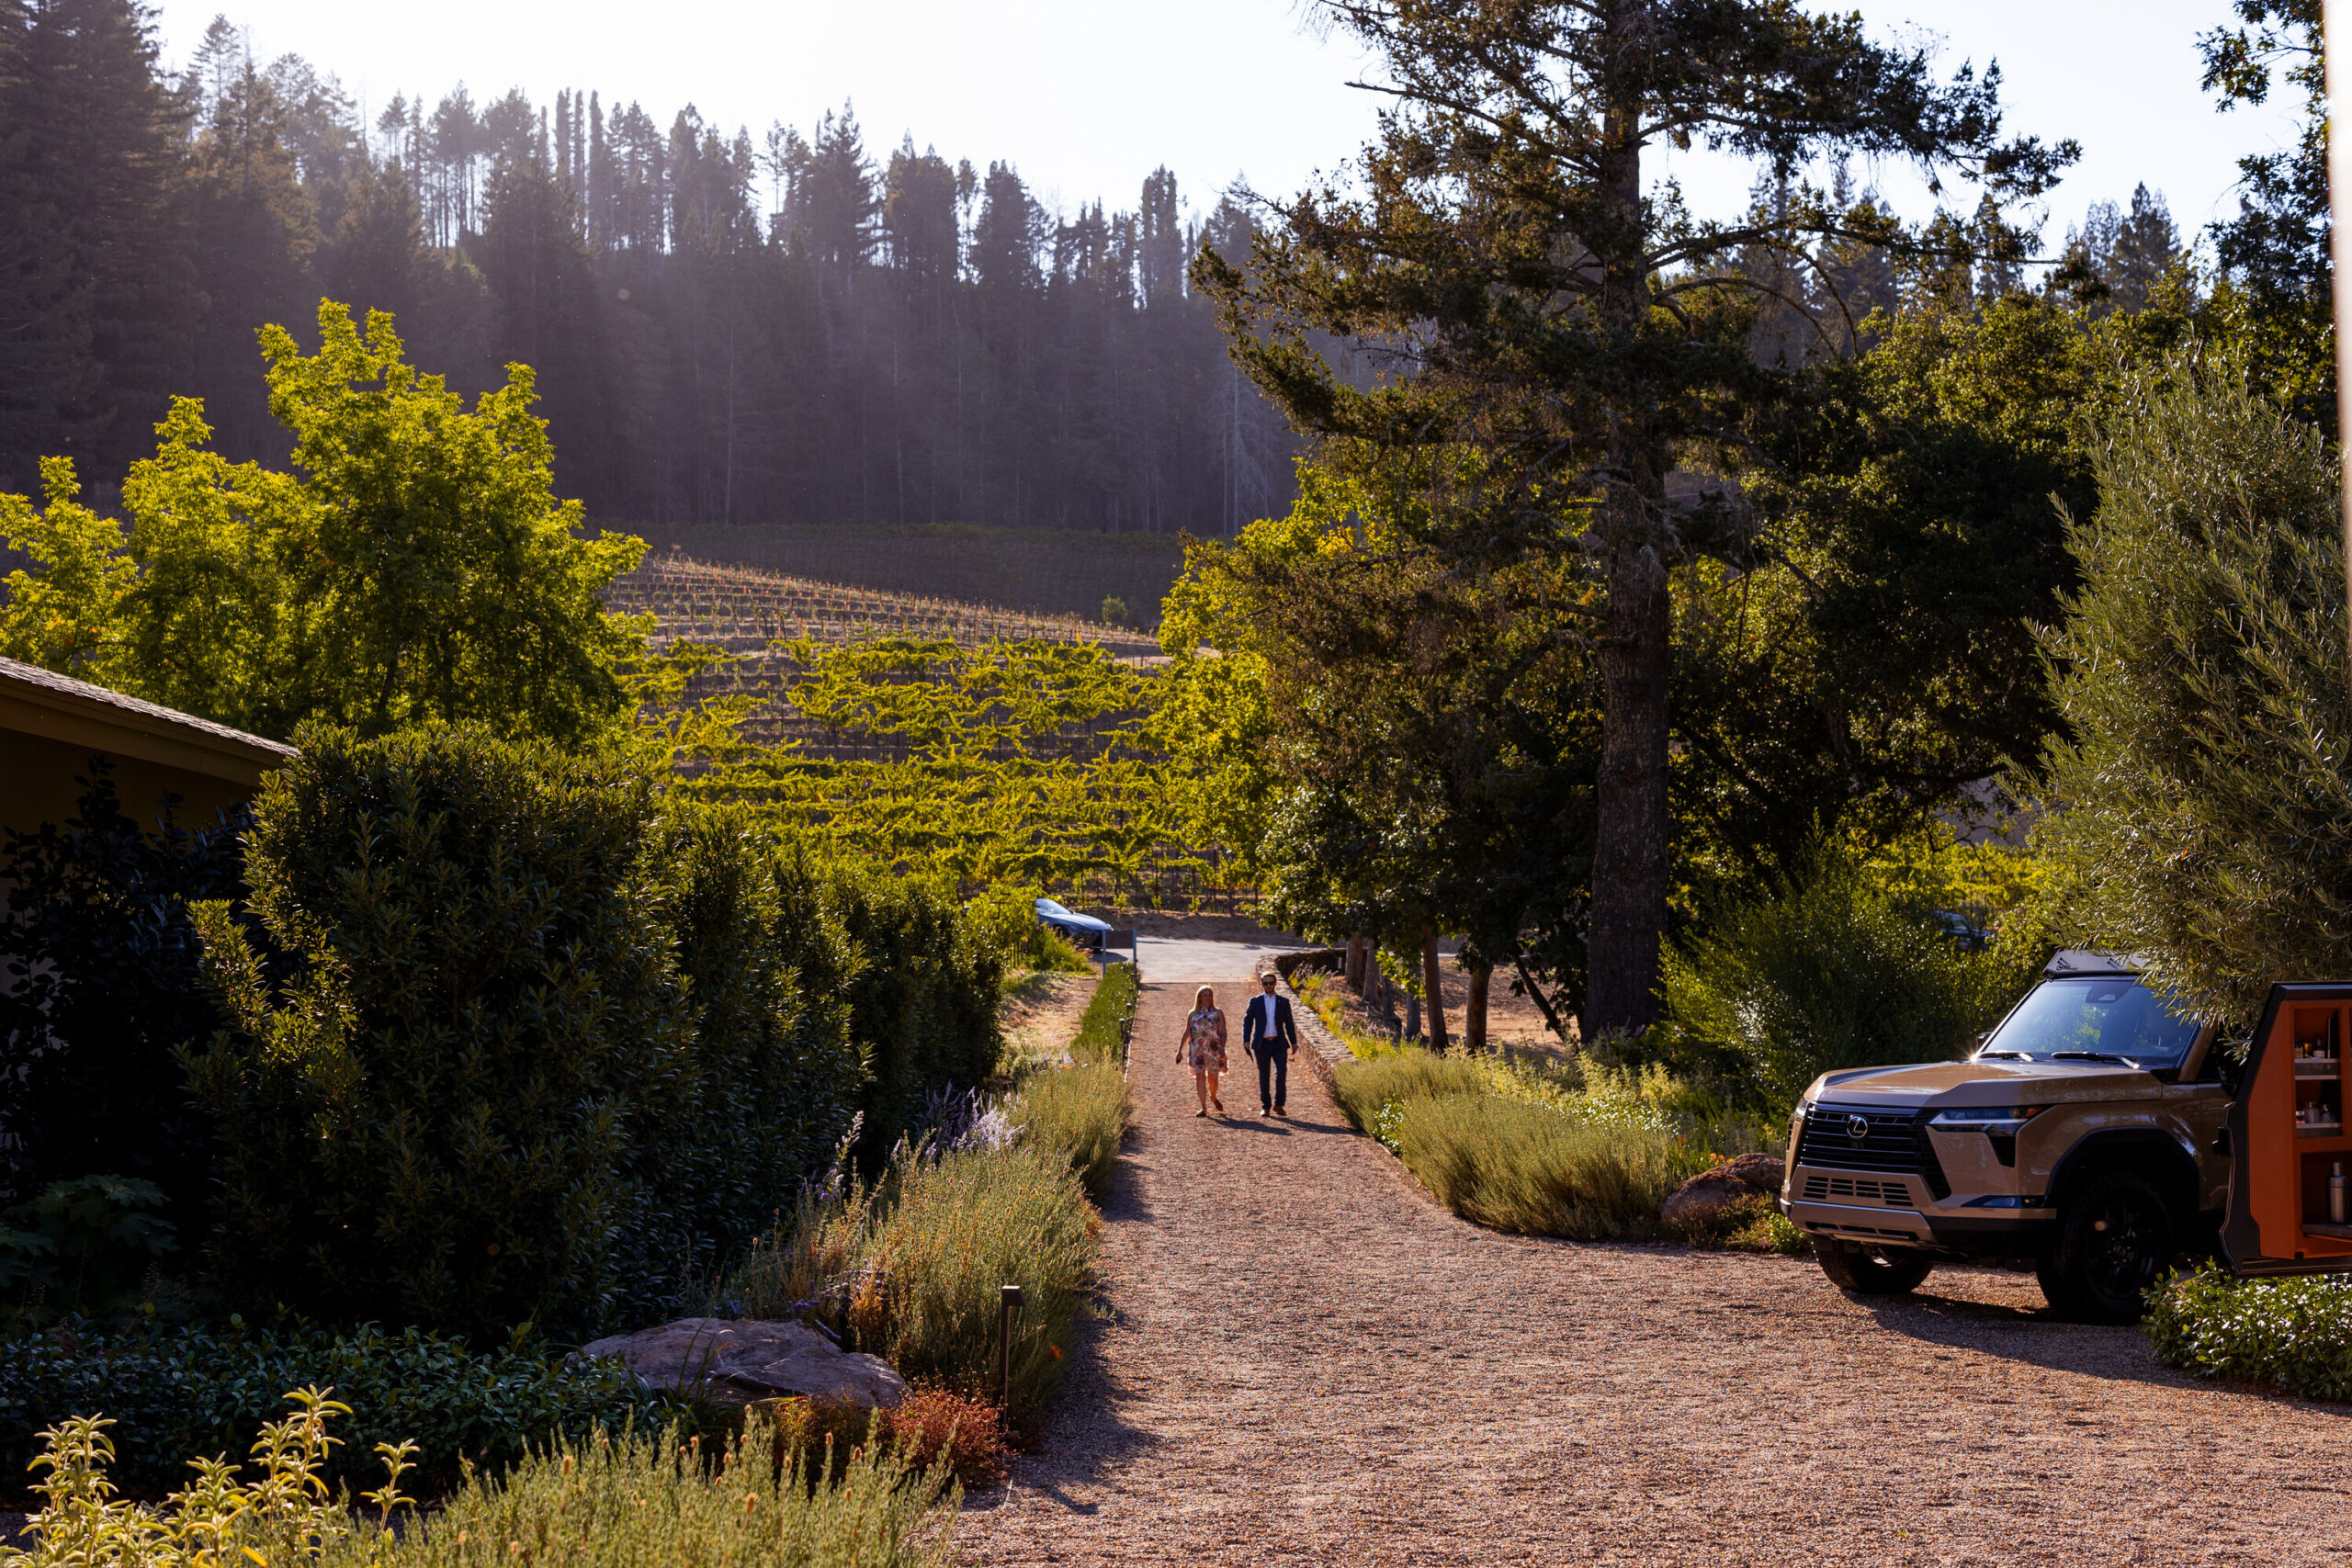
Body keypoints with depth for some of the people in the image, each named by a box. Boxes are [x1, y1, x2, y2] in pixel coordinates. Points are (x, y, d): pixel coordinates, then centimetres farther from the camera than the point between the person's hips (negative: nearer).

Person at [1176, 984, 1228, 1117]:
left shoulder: (1218, 1014, 7)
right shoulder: (1193, 1014, 11)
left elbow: (1223, 1033, 2)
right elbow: (1187, 1033, 13)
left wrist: (1222, 1048, -14)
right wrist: (1180, 1050, 9)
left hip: (1214, 1050, -1)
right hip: (1197, 1050, 1)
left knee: (1212, 1078, 3)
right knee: (1200, 1077, -7)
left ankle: (1213, 1098, 35)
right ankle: (1204, 1108, -4)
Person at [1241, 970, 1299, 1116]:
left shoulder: (1283, 1002, 8)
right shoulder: (1255, 1001, 6)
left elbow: (1289, 1023, 13)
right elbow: (1247, 1021, 2)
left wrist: (1294, 1042, 11)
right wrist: (1246, 1040, -10)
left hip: (1279, 1044, 0)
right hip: (1262, 1044, 0)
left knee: (1282, 1071, -16)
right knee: (1264, 1076, 3)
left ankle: (1278, 1104, -6)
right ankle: (1266, 1107, 13)